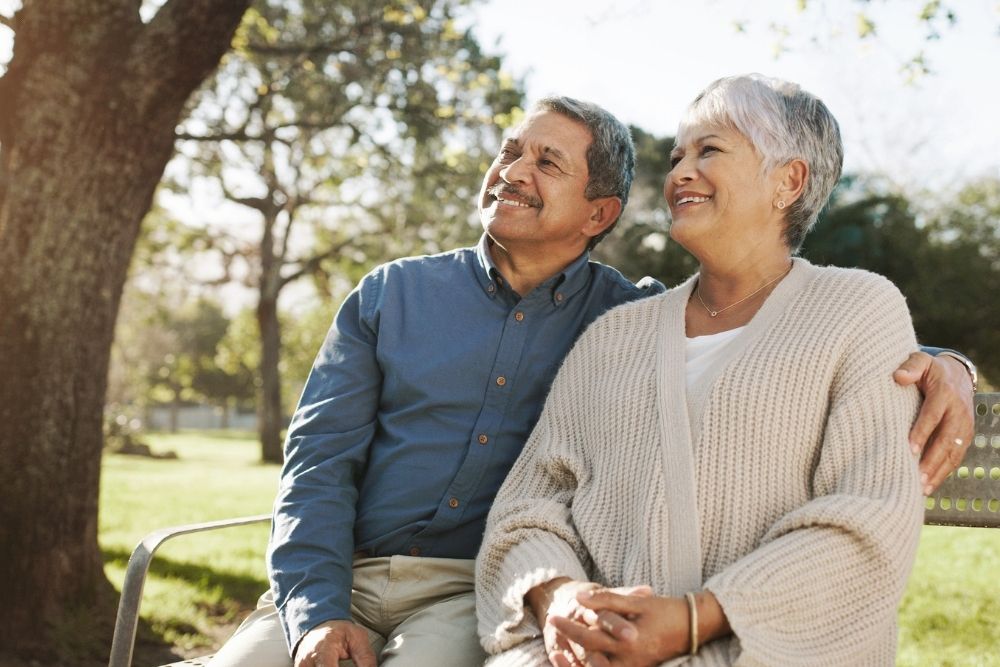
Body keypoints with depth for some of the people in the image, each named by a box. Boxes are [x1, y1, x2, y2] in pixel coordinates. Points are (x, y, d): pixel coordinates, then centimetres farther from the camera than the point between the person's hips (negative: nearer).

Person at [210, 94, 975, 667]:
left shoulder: (637, 319, 7)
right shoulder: (390, 296, 10)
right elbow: (319, 459, 4)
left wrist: (934, 362, -14)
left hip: (481, 593, -1)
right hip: (340, 579, 2)